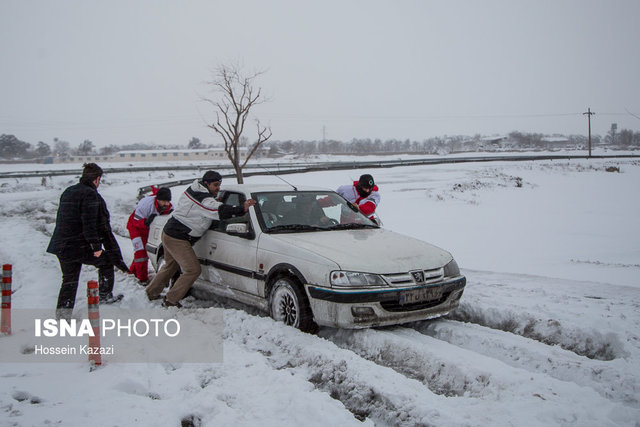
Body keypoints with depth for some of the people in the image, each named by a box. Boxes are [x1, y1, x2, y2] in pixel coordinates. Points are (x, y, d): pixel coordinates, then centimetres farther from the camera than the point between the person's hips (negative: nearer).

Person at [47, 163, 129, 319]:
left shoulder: (67, 192, 15)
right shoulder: (90, 194, -12)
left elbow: (61, 219, 20)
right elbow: (89, 223, -20)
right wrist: (96, 246, -19)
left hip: (61, 245, 7)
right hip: (81, 246, -7)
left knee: (69, 279, 14)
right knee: (106, 260, 15)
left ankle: (62, 314, 10)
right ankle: (105, 295, 22)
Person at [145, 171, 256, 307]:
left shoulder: (193, 190, 8)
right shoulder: (203, 200, -22)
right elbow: (220, 211, -36)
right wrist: (242, 209, -45)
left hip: (168, 233, 10)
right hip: (177, 239, -10)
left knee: (171, 265, 29)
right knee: (193, 270, -6)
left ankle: (151, 292, 44)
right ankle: (171, 300, 3)